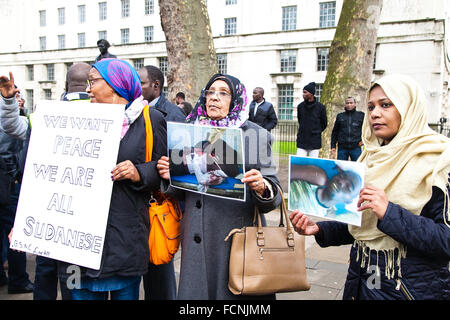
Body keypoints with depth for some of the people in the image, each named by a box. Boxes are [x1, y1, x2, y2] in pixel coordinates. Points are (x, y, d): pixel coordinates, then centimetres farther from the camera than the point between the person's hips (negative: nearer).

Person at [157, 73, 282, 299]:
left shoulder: (256, 135, -1)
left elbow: (274, 195, -4)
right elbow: (182, 193, 13)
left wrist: (262, 188, -25)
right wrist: (170, 178, -7)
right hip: (197, 240, 3)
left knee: (234, 292, 6)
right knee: (196, 290, 10)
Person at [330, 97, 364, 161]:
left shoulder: (361, 115, 7)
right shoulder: (340, 116, 11)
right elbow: (334, 132, 14)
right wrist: (333, 147, 8)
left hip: (356, 148, -1)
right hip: (342, 148, 1)